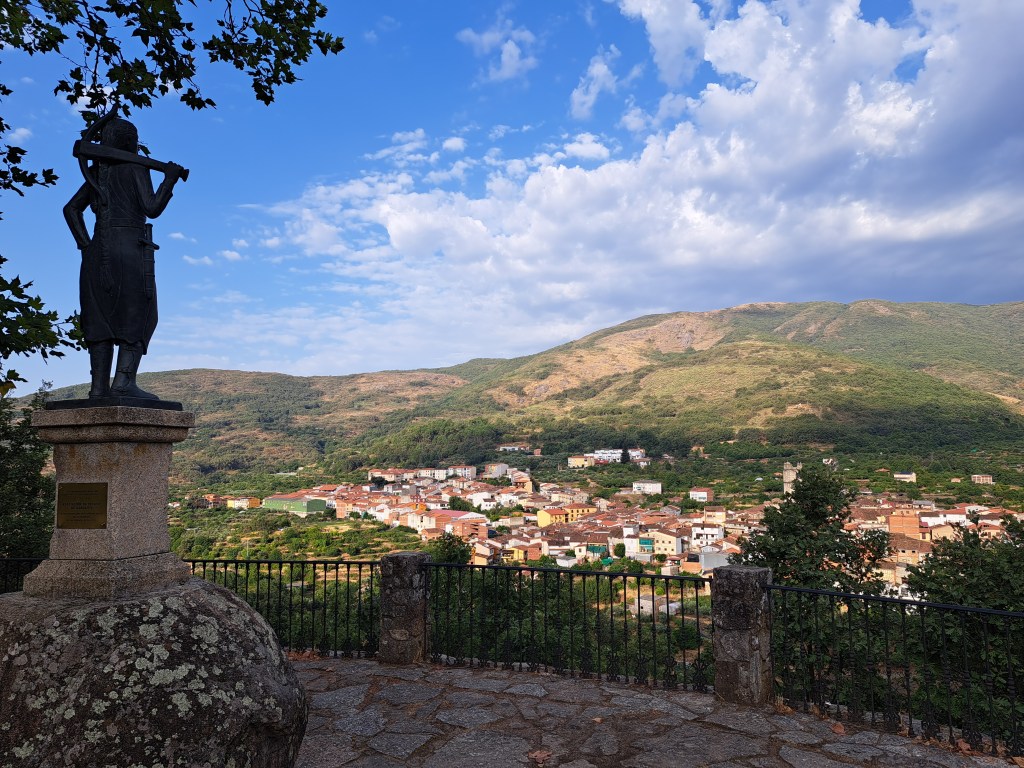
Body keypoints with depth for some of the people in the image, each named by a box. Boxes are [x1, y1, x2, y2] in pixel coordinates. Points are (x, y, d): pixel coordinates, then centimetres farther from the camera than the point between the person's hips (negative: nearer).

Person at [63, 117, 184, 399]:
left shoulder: (99, 172, 20)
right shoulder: (136, 168, 1)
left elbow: (71, 209, 18)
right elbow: (151, 208, -10)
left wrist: (85, 244, 14)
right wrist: (170, 179, 1)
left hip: (99, 251, 7)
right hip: (130, 248, -6)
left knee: (102, 318, 5)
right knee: (138, 317, -5)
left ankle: (99, 387, 0)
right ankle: (124, 382, -17)